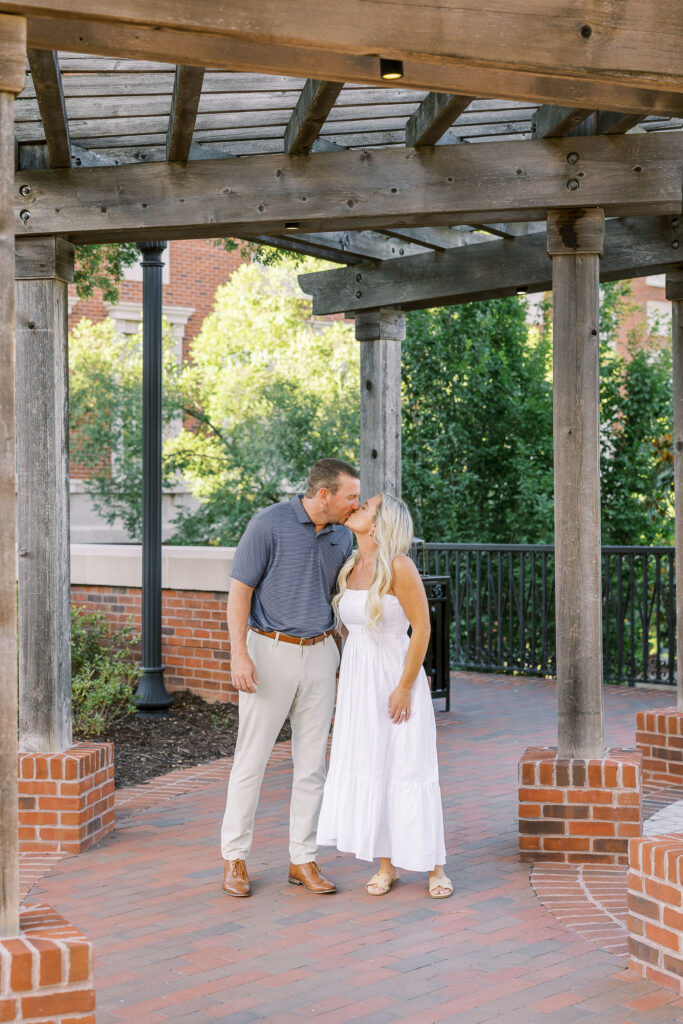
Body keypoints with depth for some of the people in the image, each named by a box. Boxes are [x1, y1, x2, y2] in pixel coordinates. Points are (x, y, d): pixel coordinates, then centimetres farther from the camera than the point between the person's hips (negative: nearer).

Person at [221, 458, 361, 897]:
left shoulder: (342, 536, 6)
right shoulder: (269, 524, -11)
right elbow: (240, 590, -11)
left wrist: (347, 660, 13)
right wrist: (239, 653, -18)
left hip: (320, 655, 5)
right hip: (271, 651, -5)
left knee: (312, 763, 7)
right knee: (252, 759, 1)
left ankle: (303, 860, 15)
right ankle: (235, 859, 12)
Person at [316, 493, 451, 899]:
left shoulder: (399, 567, -15)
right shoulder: (351, 566, 6)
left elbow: (422, 627, -15)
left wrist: (405, 687, -17)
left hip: (396, 680, -6)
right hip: (358, 680, 6)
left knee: (410, 770, -1)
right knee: (367, 769, 7)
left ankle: (435, 867, 11)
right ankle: (387, 865, 17)